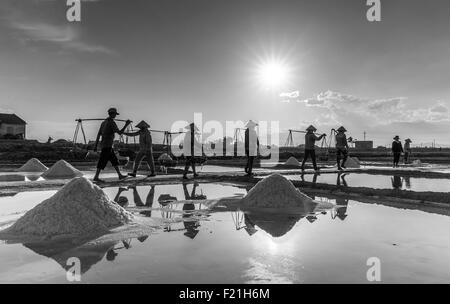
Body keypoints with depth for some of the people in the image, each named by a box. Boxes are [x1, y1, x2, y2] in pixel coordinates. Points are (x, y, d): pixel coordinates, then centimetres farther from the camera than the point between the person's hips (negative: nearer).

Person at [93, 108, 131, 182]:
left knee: (114, 160, 11)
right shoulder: (112, 123, -14)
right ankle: (96, 177, -2)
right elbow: (120, 133, -18)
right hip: (107, 146, -10)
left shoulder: (104, 122, 14)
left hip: (104, 145, 10)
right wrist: (126, 125, -9)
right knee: (103, 161, -6)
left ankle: (120, 175, 14)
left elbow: (98, 134, 13)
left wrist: (96, 145, 14)